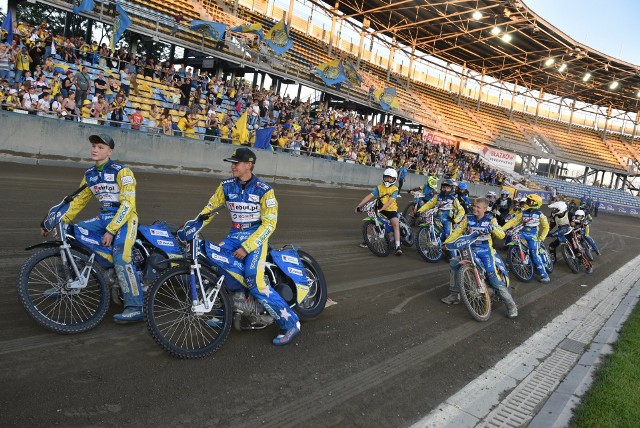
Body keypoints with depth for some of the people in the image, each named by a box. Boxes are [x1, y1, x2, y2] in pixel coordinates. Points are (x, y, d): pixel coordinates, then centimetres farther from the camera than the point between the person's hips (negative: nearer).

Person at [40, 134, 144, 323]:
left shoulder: (122, 171, -12)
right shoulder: (89, 174, 11)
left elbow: (128, 204, -18)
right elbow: (78, 201, 17)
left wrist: (111, 230, -22)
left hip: (124, 218, -8)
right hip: (103, 218, 8)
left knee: (120, 258, -27)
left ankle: (135, 307, -24)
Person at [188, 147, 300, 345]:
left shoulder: (264, 190, -12)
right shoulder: (226, 186, 2)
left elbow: (269, 224, -13)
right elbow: (209, 208, 10)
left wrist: (246, 247, -19)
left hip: (256, 236, -6)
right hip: (234, 236, 6)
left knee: (253, 280, -24)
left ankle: (289, 322, -15)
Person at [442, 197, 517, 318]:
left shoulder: (490, 219, -4)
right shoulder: (468, 218, 1)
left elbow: (501, 236, -8)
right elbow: (458, 231, 3)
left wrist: (493, 228, -28)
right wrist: (446, 242, -8)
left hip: (485, 250, -4)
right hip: (470, 249, 4)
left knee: (494, 277, -14)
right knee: (454, 266, -6)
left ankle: (511, 306, -5)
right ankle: (453, 295, 10)